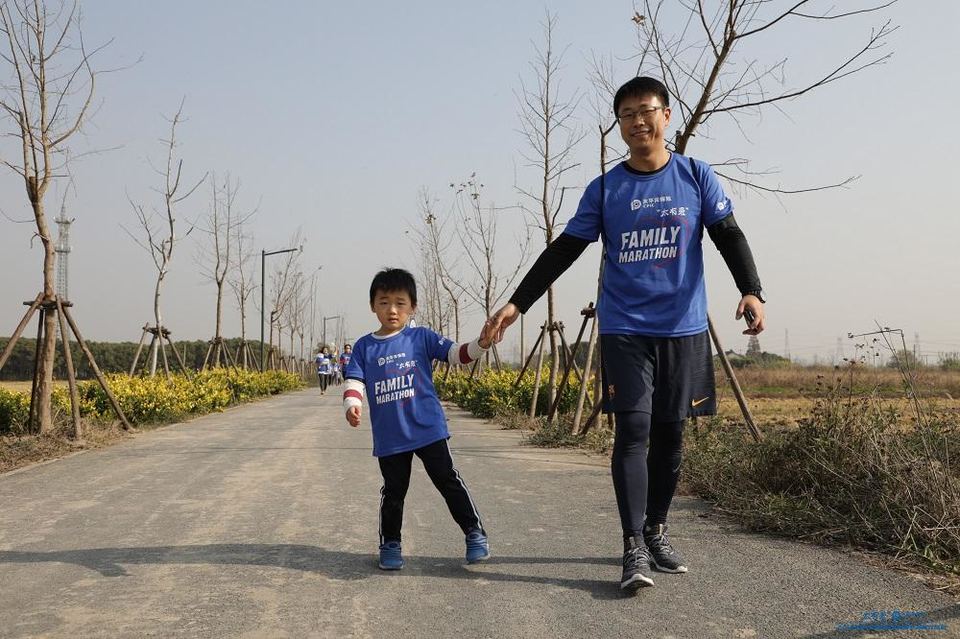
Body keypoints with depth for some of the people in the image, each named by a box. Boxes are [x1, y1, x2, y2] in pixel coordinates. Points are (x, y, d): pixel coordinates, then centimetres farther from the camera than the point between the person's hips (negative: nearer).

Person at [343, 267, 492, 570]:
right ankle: (390, 544, 28)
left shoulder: (422, 337, 0)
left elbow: (456, 353, -3)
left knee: (448, 481, 3)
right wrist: (352, 405, -21)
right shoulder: (364, 346, 4)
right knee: (393, 491, 12)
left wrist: (482, 343, -21)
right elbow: (354, 381, -1)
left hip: (428, 430, -2)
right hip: (389, 437, 2)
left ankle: (475, 533, 14)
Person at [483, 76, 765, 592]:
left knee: (669, 434, 8)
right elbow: (563, 251, 4)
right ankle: (634, 548, -6)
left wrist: (751, 290, -16)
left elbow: (729, 237, 1)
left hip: (683, 329, 1)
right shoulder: (603, 189, 4)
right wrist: (516, 304, -3)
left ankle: (656, 531, 24)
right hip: (624, 330, -1)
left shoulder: (697, 177, 5)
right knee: (632, 432, -10)